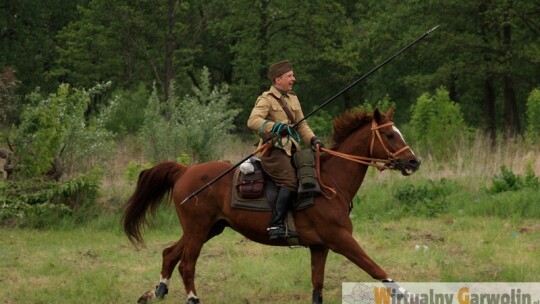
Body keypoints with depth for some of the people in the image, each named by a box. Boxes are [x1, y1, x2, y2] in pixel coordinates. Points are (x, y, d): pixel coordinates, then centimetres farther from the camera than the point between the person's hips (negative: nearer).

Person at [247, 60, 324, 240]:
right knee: (290, 181, -26)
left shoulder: (292, 98, 21)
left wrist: (312, 139, 3)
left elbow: (301, 125, 22)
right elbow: (253, 121, -19)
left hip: (291, 149, 9)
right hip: (273, 150, -9)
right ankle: (276, 225, -31)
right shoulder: (266, 99, -4)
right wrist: (275, 127, -33)